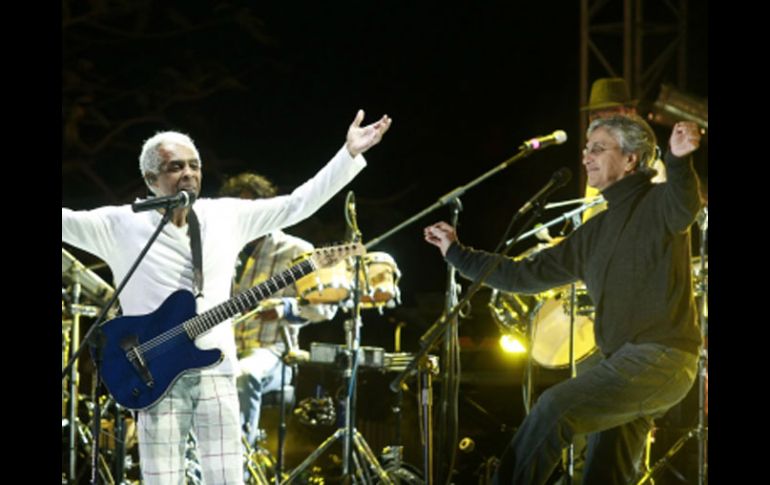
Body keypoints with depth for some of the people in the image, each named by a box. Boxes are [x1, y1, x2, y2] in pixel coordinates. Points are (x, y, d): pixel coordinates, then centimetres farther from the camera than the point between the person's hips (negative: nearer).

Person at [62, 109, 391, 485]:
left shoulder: (226, 215, 9)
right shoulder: (121, 225, -1)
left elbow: (297, 203, 10)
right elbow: (68, 221, -9)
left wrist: (350, 154, 5)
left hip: (215, 372, 3)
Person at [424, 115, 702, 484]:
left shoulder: (656, 204, -3)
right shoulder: (596, 232, 19)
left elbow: (684, 208, -29)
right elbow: (529, 274, 24)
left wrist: (679, 160, -50)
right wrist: (458, 255, 24)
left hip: (662, 357, -9)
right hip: (625, 363, 9)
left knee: (556, 407, -21)